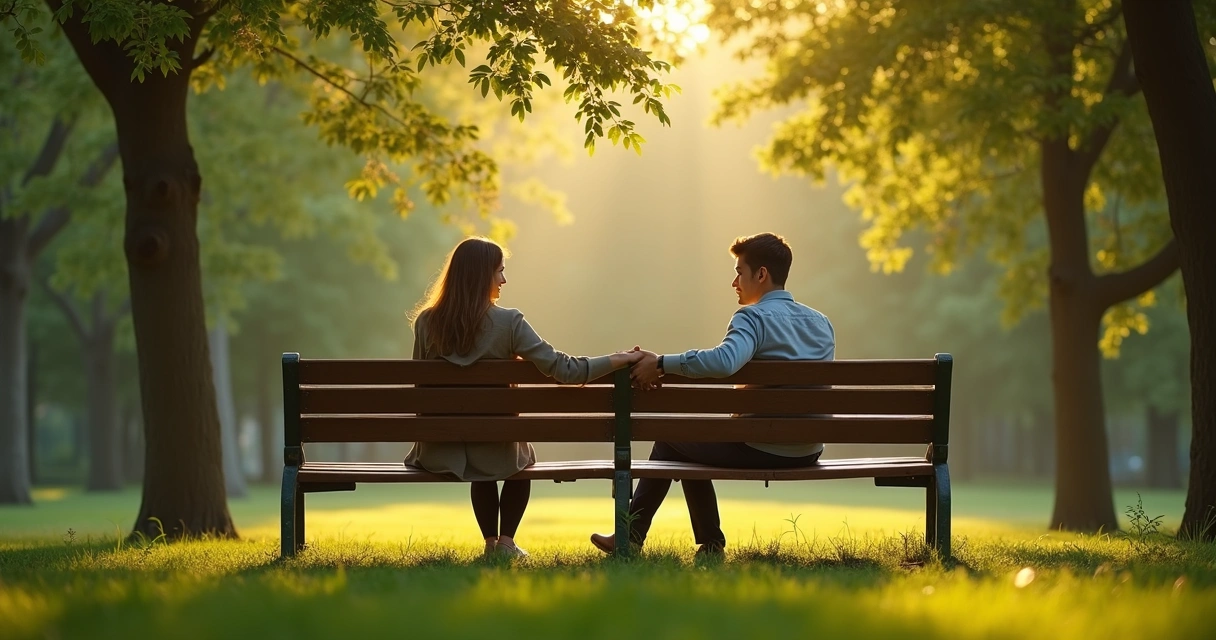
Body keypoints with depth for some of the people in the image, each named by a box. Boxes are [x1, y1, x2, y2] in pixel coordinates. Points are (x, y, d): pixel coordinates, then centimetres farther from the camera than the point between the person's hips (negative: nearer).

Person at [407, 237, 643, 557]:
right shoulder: (508, 322, -15)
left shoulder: (426, 321, -5)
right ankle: (506, 541, 25)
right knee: (524, 456, 35)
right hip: (494, 453, -3)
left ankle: (491, 542, 35)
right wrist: (618, 360, -4)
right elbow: (562, 368, -15)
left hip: (438, 454, 3)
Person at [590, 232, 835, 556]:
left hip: (760, 451, -7)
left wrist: (661, 364, -27)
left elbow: (724, 361, -35)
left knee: (671, 441, 16)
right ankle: (709, 542, 32)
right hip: (808, 454, 8)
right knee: (696, 442, 30)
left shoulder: (754, 317, -14)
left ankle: (631, 536, 22)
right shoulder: (822, 324, 9)